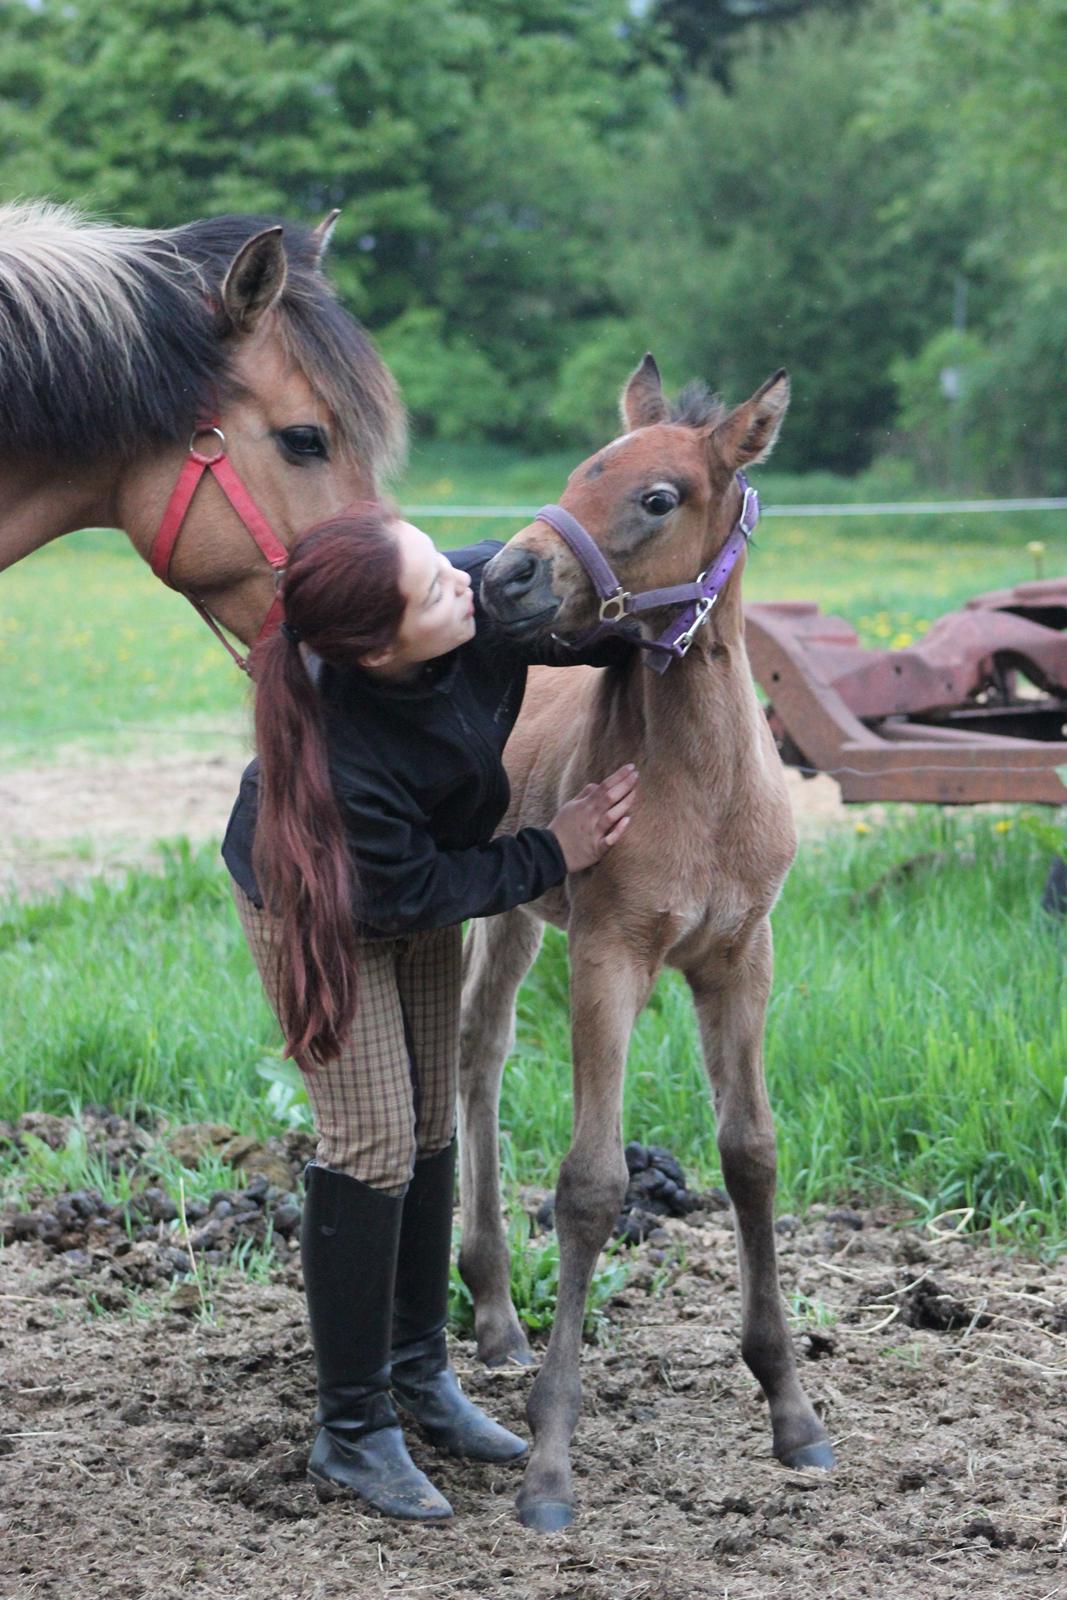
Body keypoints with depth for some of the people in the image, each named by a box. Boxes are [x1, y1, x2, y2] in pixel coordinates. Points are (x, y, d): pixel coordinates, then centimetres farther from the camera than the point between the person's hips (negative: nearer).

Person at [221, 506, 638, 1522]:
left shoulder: (491, 592, -29)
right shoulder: (340, 753, -43)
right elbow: (409, 895, -27)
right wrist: (551, 855, -23)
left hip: (423, 872, 7)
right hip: (315, 903, -7)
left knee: (431, 1131, 14)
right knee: (373, 1142, -8)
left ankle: (418, 1371, 31)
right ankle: (350, 1435, 4)